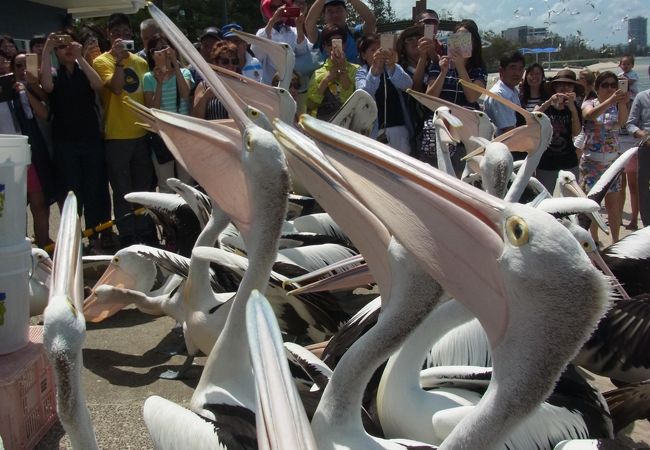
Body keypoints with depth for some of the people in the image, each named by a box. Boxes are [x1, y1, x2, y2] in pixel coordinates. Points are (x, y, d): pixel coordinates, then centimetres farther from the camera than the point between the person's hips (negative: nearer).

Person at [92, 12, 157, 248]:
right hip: (116, 136, -5)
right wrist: (119, 59, -25)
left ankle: (147, 235, 23)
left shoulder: (140, 62, 12)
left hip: (141, 133, 5)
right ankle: (128, 238, 10)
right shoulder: (102, 61, -3)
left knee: (144, 188, 12)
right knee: (123, 192, 1)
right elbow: (116, 88, -19)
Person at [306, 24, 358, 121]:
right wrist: (326, 79, -3)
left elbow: (350, 100, -4)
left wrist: (342, 69, -5)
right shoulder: (318, 73, 16)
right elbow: (310, 105, 3)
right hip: (321, 120, 1)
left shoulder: (355, 69, 11)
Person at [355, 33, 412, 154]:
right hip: (373, 129, -2)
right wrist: (374, 69, -34)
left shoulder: (394, 68, 8)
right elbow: (364, 94, -18)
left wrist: (392, 67, -31)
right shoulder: (361, 73, 3)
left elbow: (407, 85, -13)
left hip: (397, 126, 2)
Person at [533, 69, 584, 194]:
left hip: (569, 163, 1)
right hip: (546, 164, -1)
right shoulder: (544, 106, 1)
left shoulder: (574, 109, 3)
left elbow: (576, 132, -12)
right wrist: (549, 102, -31)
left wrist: (572, 108, -22)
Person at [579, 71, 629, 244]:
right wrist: (610, 100, -44)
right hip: (591, 161, -2)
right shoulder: (589, 103, -4)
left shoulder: (617, 105, 2)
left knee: (613, 203, 6)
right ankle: (594, 240, 17)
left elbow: (622, 122, -21)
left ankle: (615, 241, 16)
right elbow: (589, 115, -29)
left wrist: (623, 104, -42)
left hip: (612, 161, 2)